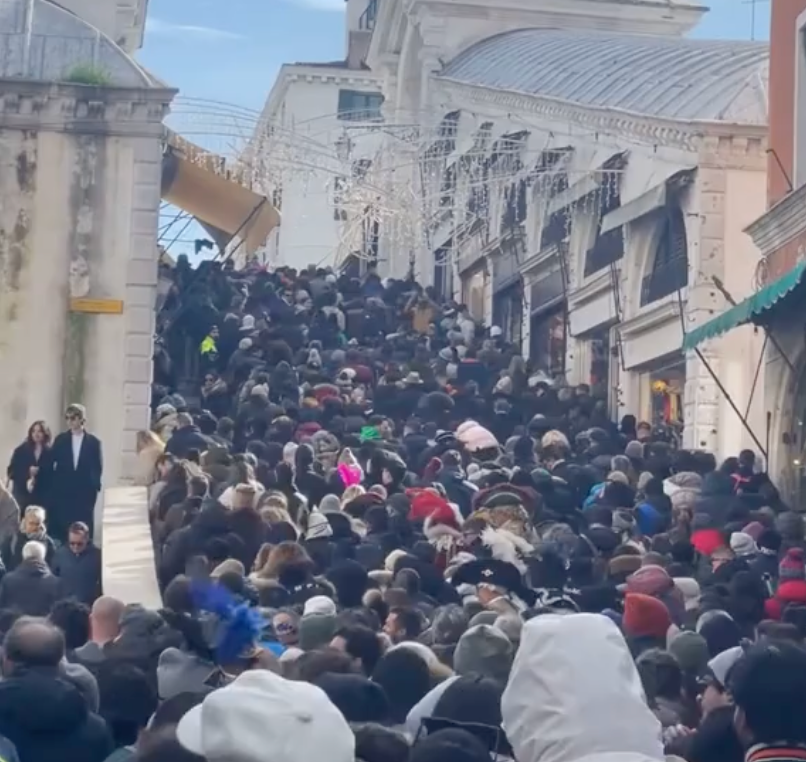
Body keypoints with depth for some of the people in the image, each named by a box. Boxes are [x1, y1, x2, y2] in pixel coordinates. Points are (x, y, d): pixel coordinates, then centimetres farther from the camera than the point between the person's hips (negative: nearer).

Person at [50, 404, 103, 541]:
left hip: (84, 491, -1)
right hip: (62, 490, 1)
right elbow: (51, 463, 6)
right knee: (59, 526, -2)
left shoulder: (93, 442, 3)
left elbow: (98, 468, 4)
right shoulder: (60, 440, 6)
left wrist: (94, 487, -4)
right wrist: (53, 485, -3)